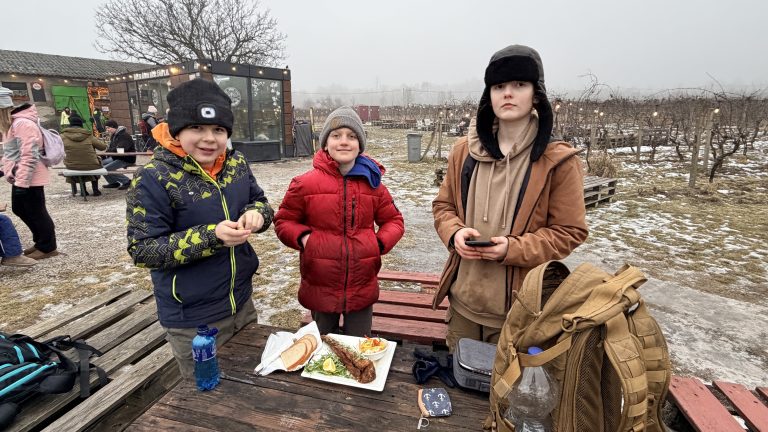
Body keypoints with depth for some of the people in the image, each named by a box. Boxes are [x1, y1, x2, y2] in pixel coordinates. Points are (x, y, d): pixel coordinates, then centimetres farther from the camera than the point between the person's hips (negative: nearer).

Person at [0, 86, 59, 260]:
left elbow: (29, 156, -24)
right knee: (19, 209, 18)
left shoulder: (22, 123, -20)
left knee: (36, 212, -1)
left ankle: (48, 247, 11)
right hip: (19, 177, 10)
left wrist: (22, 182, -23)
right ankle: (40, 242, 29)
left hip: (29, 178, -10)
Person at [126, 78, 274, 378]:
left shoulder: (236, 163, -2)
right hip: (192, 322, -5)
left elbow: (260, 202, 8)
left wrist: (256, 214, -17)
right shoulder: (154, 178, -18)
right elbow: (142, 250, -18)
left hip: (242, 302, 6)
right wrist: (211, 237, -30)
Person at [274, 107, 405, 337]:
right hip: (320, 289, -1)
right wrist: (302, 237, -14)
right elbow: (283, 221, 4)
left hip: (362, 289, 2)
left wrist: (380, 243, -7)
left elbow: (393, 220, 10)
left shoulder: (372, 183, 0)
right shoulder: (305, 184, -7)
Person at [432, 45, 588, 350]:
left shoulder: (558, 160, -9)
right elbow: (443, 205, 9)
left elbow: (569, 232, -7)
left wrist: (513, 249, -21)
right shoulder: (464, 150, 2)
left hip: (519, 305, -3)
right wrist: (454, 233, -12)